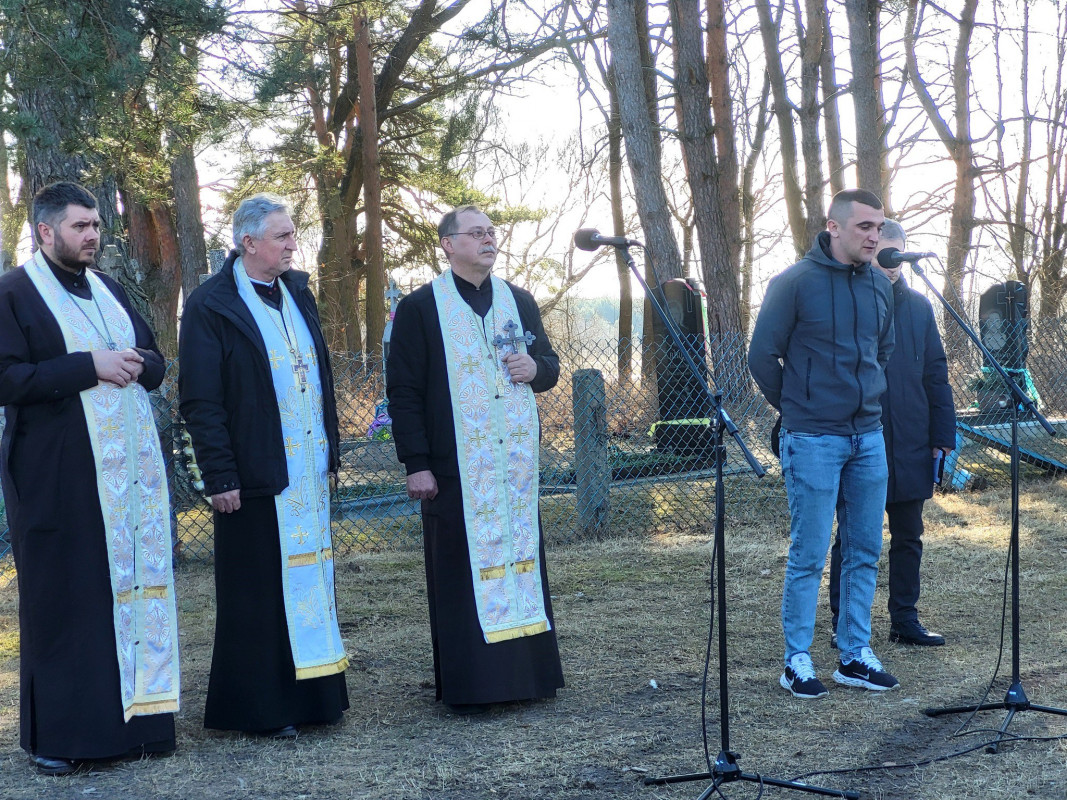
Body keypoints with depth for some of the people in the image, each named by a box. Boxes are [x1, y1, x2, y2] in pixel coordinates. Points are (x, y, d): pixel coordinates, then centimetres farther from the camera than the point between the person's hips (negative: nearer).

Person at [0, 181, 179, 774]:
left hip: (129, 469, 6)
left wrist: (135, 364, -4)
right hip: (59, 476, -6)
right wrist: (89, 366, -19)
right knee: (64, 599, -2)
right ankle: (57, 735, 7)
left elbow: (154, 359, 19)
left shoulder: (109, 290, 16)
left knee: (135, 586, 6)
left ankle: (132, 716, 14)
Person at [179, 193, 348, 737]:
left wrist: (331, 451, 14)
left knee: (309, 582, 11)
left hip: (310, 472, 7)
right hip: (256, 477, -7)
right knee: (259, 590, 1)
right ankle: (259, 707, 11)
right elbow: (200, 401, -11)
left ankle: (310, 694, 21)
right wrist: (220, 476, -15)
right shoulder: (210, 305, -8)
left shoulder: (297, 293, 13)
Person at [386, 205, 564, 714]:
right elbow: (402, 390, -5)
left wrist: (536, 369, -4)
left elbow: (550, 364, 21)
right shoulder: (421, 308, -2)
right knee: (464, 568, -2)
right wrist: (415, 463, -11)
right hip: (457, 466, -5)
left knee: (521, 556, 8)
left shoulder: (518, 301, 13)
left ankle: (528, 670, 18)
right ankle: (466, 684, 5)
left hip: (517, 459, 5)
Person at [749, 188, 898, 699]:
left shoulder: (880, 286, 7)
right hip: (813, 441, -6)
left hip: (869, 436, 6)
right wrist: (796, 407, 4)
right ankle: (797, 661, 10)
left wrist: (869, 398, 16)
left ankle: (855, 656, 21)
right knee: (809, 556, -1)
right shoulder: (794, 284, -10)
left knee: (865, 552, 10)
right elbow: (762, 356, -5)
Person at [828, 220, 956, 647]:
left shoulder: (918, 307, 7)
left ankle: (905, 620, 22)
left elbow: (936, 374, 11)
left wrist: (942, 435, 6)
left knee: (908, 537, 11)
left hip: (910, 447, 4)